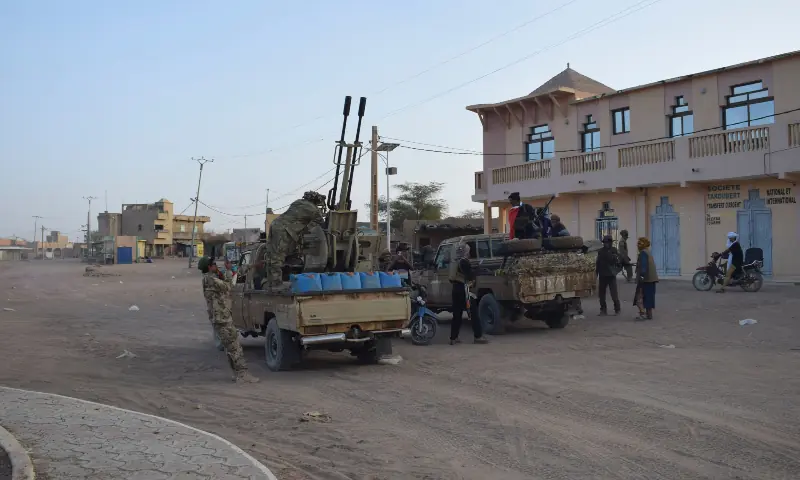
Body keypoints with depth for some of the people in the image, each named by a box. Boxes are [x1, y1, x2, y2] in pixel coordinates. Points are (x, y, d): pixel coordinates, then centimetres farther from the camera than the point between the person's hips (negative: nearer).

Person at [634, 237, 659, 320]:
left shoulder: (643, 253, -11)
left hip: (645, 279, -10)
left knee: (639, 296, -8)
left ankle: (643, 313, -15)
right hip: (651, 279, 10)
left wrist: (642, 275, -26)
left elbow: (643, 265, -21)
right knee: (648, 297, 12)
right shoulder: (648, 252, 18)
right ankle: (649, 314, 15)